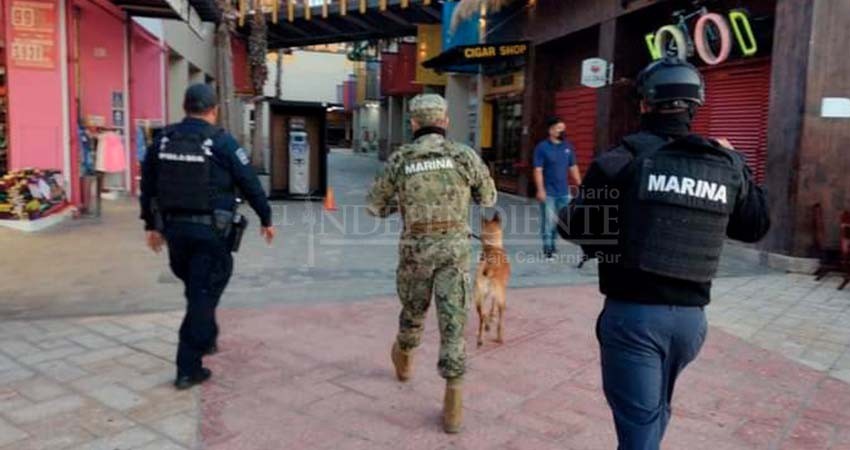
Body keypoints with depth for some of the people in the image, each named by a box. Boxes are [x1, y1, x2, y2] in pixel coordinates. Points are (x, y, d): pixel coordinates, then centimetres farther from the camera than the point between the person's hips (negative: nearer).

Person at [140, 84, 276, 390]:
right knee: (203, 295, 1)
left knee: (195, 289, 24)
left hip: (174, 227, 5)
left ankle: (206, 339, 40)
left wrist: (152, 225, 20)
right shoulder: (221, 141, -8)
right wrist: (266, 220, 6)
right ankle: (188, 369, 2)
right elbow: (250, 184, -6)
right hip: (210, 230, -5)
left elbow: (147, 185, 11)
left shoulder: (163, 140, 6)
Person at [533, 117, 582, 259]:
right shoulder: (542, 147, -5)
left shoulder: (568, 146, 9)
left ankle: (552, 244, 24)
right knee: (548, 220, -3)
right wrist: (540, 190, -16)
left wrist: (579, 185, 12)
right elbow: (538, 170, -9)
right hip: (548, 192, -5)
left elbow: (573, 168, 15)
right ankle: (548, 248, 7)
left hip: (564, 192, 5)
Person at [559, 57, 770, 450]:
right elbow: (756, 226, 19)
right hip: (691, 317, 5)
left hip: (633, 313, -5)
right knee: (654, 412, 28)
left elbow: (578, 229, -7)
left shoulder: (624, 157, -9)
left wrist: (565, 217, 15)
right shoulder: (727, 165, 4)